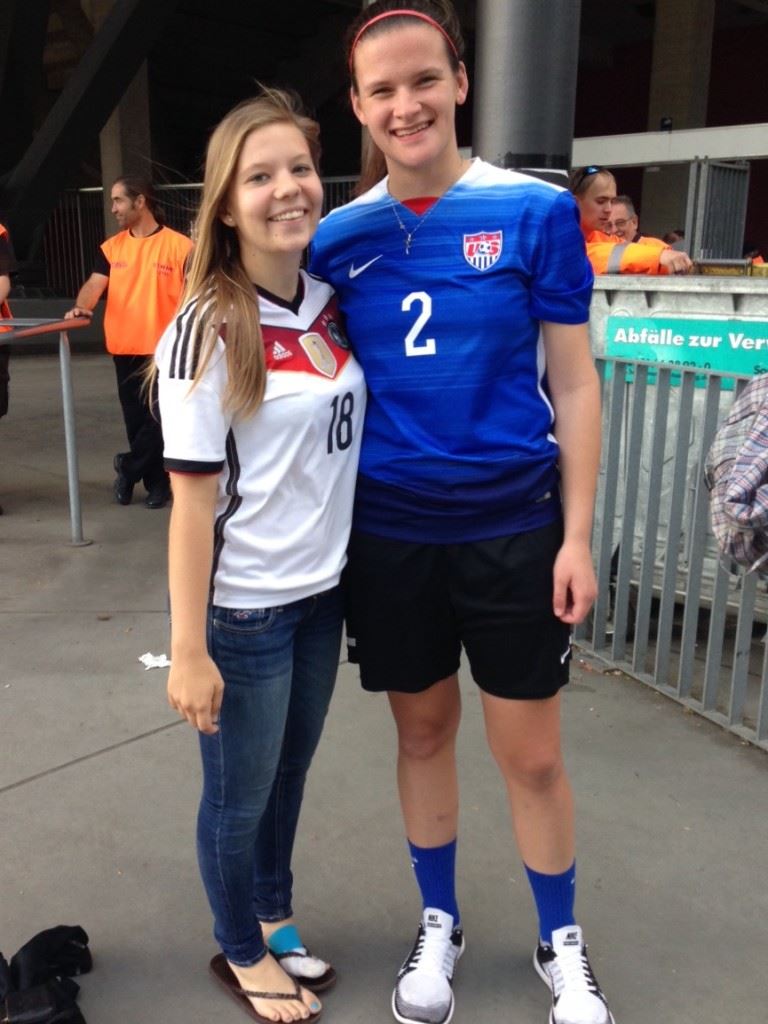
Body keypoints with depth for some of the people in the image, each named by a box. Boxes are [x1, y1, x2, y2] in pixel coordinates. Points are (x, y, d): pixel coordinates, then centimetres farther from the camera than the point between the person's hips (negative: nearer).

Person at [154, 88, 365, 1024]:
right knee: (240, 795, 14)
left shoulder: (331, 304, 1)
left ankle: (275, 921, 47)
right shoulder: (207, 332, -17)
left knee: (289, 776, 22)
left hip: (320, 592, 6)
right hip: (242, 609, -6)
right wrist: (188, 651, -16)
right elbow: (193, 500, -17)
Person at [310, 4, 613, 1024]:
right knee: (422, 732, 17)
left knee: (531, 755, 9)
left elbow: (573, 382, -4)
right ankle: (439, 924, 40)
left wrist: (577, 537, -6)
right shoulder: (339, 238, 1)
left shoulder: (536, 212, -6)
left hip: (512, 527, -2)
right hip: (388, 532, 2)